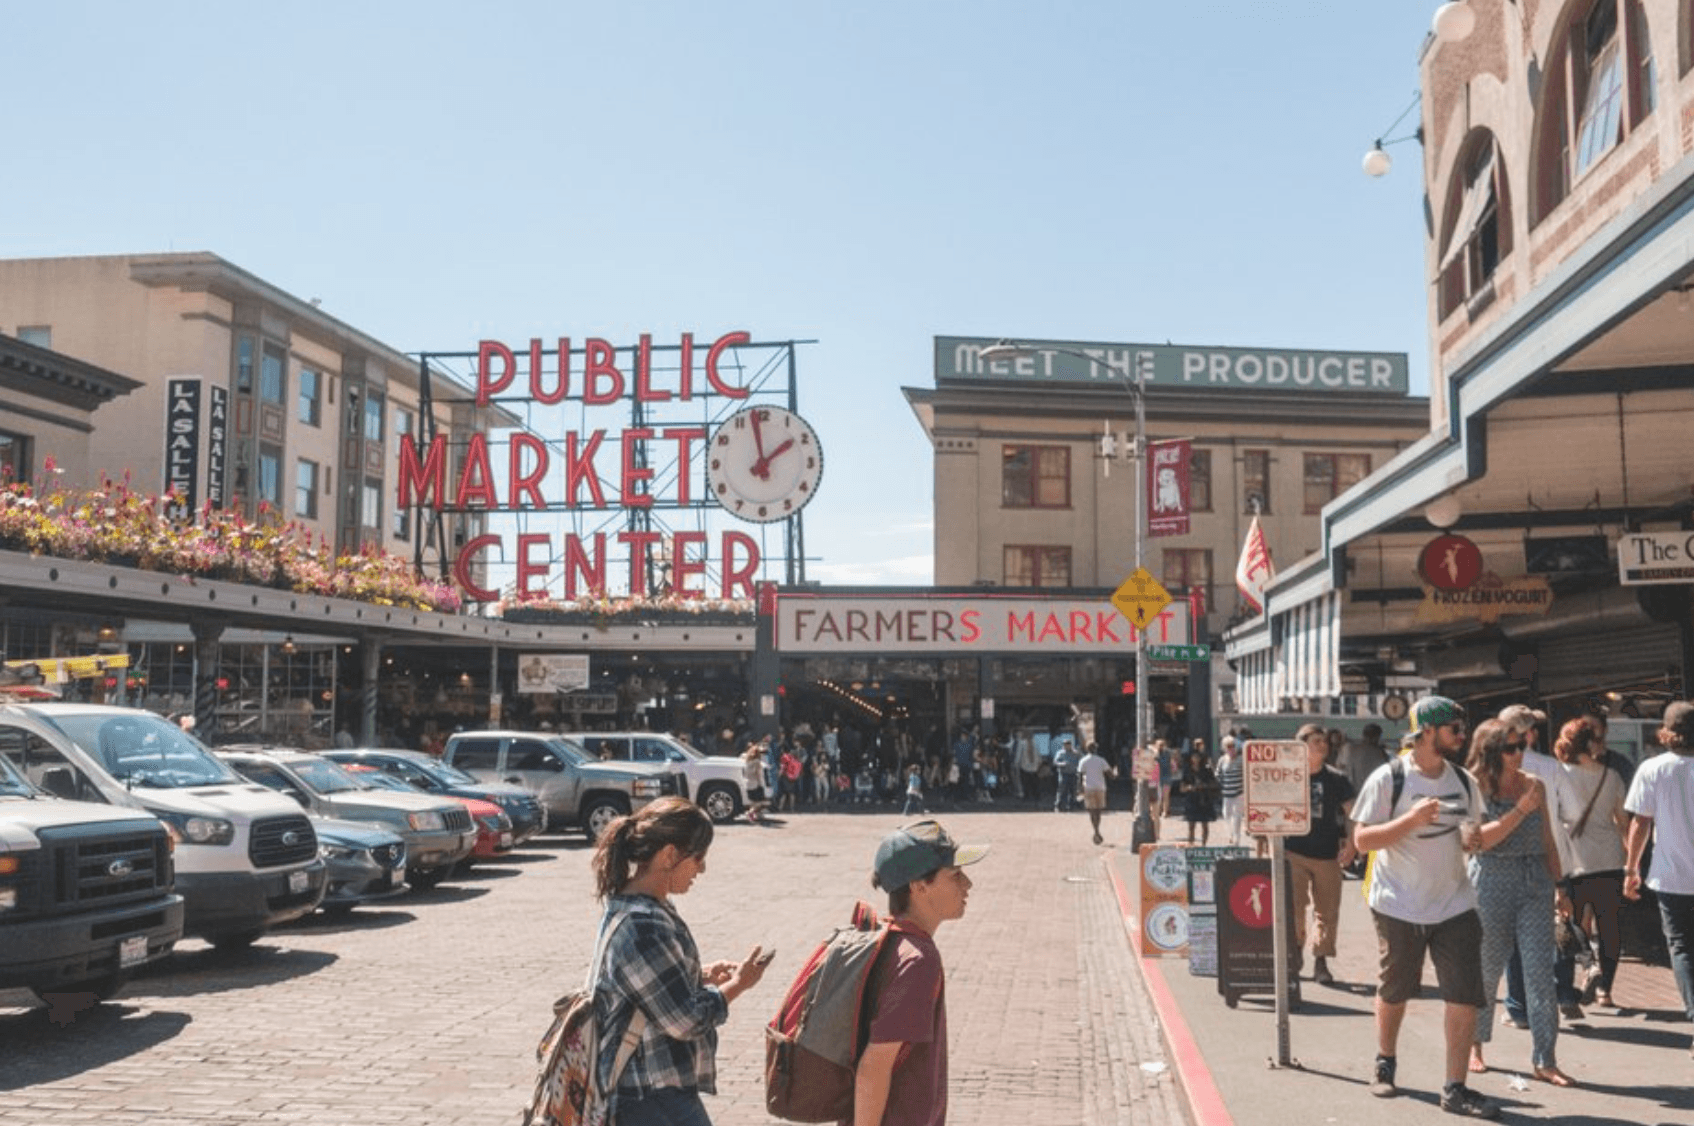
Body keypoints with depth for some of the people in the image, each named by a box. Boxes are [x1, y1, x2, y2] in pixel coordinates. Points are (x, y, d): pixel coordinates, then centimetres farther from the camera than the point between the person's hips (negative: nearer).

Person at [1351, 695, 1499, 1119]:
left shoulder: (1463, 780, 5)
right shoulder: (1388, 779, -12)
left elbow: (1471, 831, 17)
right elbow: (1362, 840, -14)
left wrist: (1471, 838, -8)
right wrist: (1412, 819, -26)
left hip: (1454, 904, 4)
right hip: (1399, 906, -4)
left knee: (1464, 995, -5)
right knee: (1395, 990, 13)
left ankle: (1455, 1089, 4)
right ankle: (1384, 1062, 37)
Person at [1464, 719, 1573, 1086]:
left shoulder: (1534, 785, 7)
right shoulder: (1475, 788, -6)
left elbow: (1547, 839, 14)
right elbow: (1479, 839, -16)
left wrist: (1559, 884, 13)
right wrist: (1521, 810, -20)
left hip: (1535, 882, 3)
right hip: (1492, 882, -3)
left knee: (1541, 973, -3)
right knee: (1486, 969, 9)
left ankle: (1544, 1060, 3)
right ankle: (1474, 1044, 29)